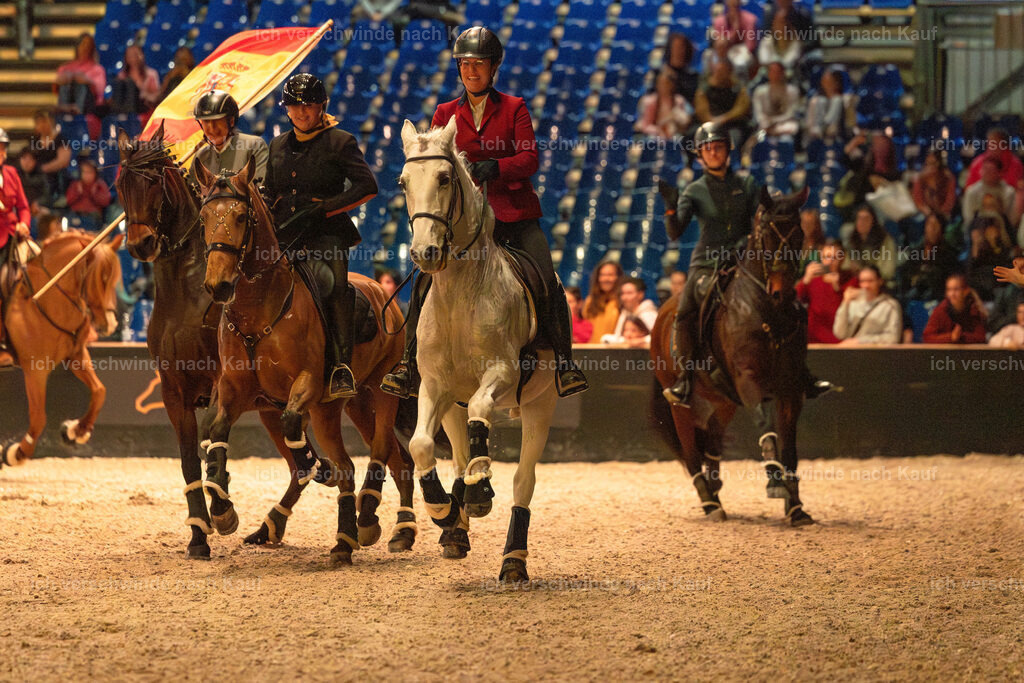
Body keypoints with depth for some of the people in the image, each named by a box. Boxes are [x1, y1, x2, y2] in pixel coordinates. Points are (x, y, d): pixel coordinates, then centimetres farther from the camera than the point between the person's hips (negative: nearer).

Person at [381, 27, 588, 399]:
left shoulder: (514, 109, 6)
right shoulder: (446, 114, 12)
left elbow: (529, 158, -5)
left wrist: (496, 167, -24)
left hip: (514, 212, -1)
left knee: (546, 282, -17)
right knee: (426, 284, -14)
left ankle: (563, 361, -5)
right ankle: (410, 363, -5)